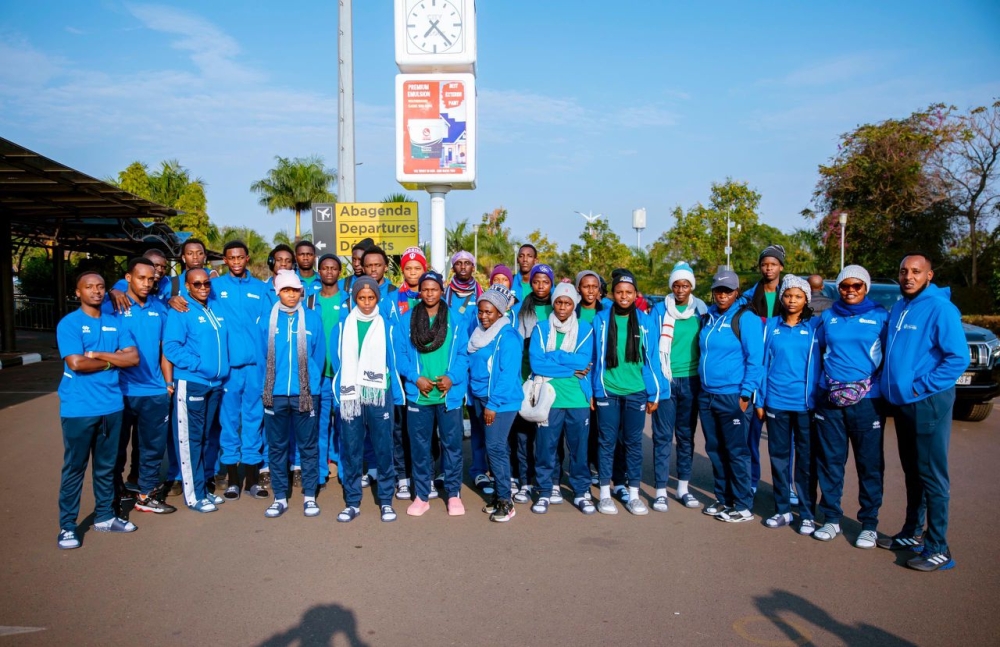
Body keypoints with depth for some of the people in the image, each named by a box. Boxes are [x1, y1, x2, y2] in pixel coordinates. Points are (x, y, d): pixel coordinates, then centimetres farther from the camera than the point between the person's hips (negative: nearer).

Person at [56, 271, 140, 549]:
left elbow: (133, 358, -3)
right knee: (74, 468, 4)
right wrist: (112, 360, -6)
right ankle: (67, 526, 15)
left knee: (106, 466, 14)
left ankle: (105, 516, 27)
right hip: (78, 409, -4)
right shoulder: (69, 323, -6)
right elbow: (76, 363, -18)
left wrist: (98, 354, -12)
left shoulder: (116, 323, 8)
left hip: (111, 406, 5)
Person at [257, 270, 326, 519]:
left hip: (306, 393, -1)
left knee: (308, 445, 6)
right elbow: (262, 356, 8)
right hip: (275, 394, 1)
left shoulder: (312, 319, 0)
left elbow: (319, 355, 4)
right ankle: (280, 497, 20)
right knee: (277, 446, 9)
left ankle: (309, 496, 17)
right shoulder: (266, 320, 3)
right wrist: (269, 386, 6)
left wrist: (310, 384, 2)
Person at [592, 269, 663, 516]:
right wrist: (592, 390, -1)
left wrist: (654, 394, 2)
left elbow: (651, 358, 4)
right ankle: (605, 494, 16)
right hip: (607, 392, -1)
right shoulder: (601, 319, -1)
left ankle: (633, 494, 18)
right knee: (607, 441, 6)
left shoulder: (644, 321, 2)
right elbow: (595, 357, 2)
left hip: (636, 392, 1)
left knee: (633, 442, 8)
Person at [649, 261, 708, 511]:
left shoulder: (701, 310, 4)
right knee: (662, 436, -1)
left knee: (686, 435, 11)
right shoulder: (660, 310, -1)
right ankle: (661, 491, 6)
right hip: (664, 380, -2)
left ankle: (683, 488, 22)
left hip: (691, 381, 2)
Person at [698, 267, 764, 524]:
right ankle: (723, 500, 27)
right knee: (715, 450, 14)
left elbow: (755, 359, -11)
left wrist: (746, 394, -14)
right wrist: (702, 385, 13)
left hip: (733, 397, -7)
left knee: (736, 452, 1)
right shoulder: (708, 318, 11)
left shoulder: (746, 318, -8)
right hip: (707, 396, 7)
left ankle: (743, 507, 13)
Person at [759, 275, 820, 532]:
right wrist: (761, 399, 4)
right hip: (777, 402, 2)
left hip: (807, 403, -2)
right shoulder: (771, 326, 5)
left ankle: (808, 514, 16)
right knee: (778, 456, 9)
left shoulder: (816, 326, 1)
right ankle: (782, 510, 21)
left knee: (807, 459, 5)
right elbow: (764, 363, 7)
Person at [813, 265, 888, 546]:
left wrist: (881, 385, -4)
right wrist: (830, 375, 10)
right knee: (830, 460, 7)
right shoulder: (828, 317, 10)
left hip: (867, 400, -3)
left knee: (870, 463, 3)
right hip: (829, 398, 3)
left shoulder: (880, 317, 2)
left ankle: (869, 524, 15)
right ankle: (831, 518, 19)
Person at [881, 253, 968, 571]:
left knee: (932, 476, -2)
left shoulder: (940, 308, -14)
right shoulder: (898, 309, 11)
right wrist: (893, 385, 11)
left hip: (929, 404, -8)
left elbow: (959, 357, -19)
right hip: (902, 403, 8)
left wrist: (922, 386, -17)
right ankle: (911, 533, 30)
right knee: (912, 473, 17)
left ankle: (938, 548, 7)